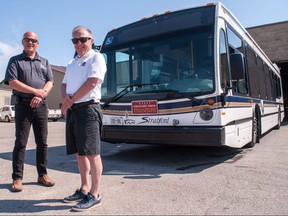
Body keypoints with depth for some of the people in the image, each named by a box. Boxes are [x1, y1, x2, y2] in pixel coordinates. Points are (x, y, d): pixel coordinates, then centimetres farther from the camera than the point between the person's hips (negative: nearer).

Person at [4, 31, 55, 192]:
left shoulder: (44, 62, 16)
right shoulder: (15, 61, 8)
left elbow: (50, 82, 6)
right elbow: (12, 82, -5)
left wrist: (39, 96, -12)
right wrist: (35, 91, -14)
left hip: (41, 106, 3)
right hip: (23, 105, -2)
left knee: (42, 142, 5)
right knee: (21, 142, -1)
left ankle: (42, 174, 15)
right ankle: (17, 178, 6)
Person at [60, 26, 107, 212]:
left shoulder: (96, 57, -2)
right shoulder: (72, 62, 22)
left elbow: (92, 82, -14)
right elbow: (64, 84, 19)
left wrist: (70, 100, -6)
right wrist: (65, 98, -4)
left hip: (88, 109, -8)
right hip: (72, 111, 8)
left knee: (92, 153, -6)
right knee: (80, 153, 12)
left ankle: (94, 195, 3)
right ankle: (84, 189, 24)